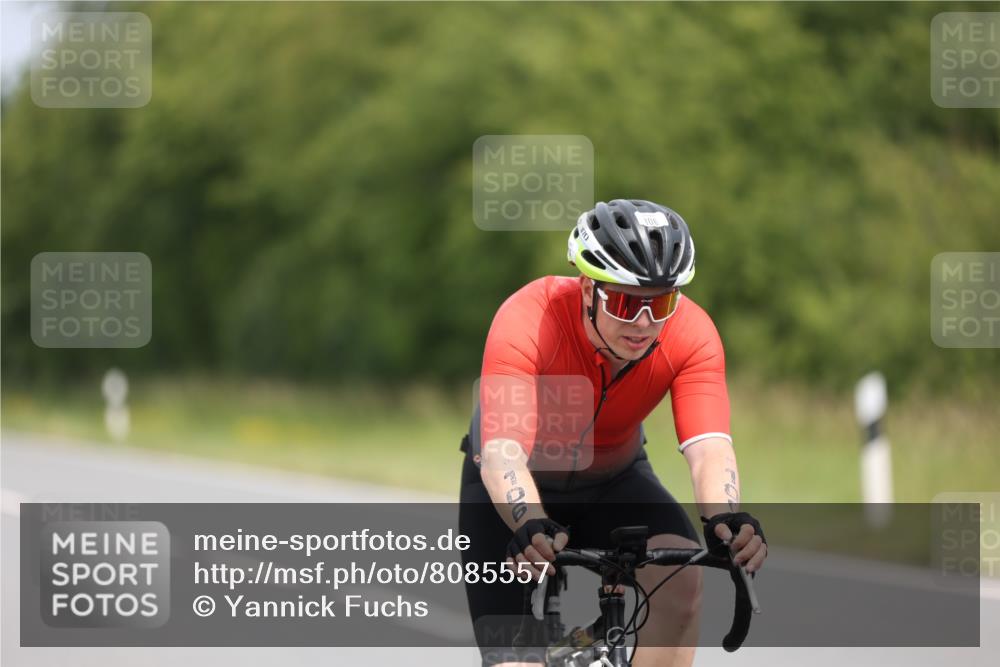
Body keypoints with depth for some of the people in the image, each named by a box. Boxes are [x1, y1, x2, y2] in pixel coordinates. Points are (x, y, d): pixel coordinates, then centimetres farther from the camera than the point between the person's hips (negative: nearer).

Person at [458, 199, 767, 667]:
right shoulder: (528, 321, -34)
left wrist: (725, 519, -58)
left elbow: (708, 449, -37)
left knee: (680, 577, -29)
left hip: (613, 482, 2)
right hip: (518, 489, -2)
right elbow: (502, 453, -45)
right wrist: (530, 526, -64)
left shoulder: (690, 334, -26)